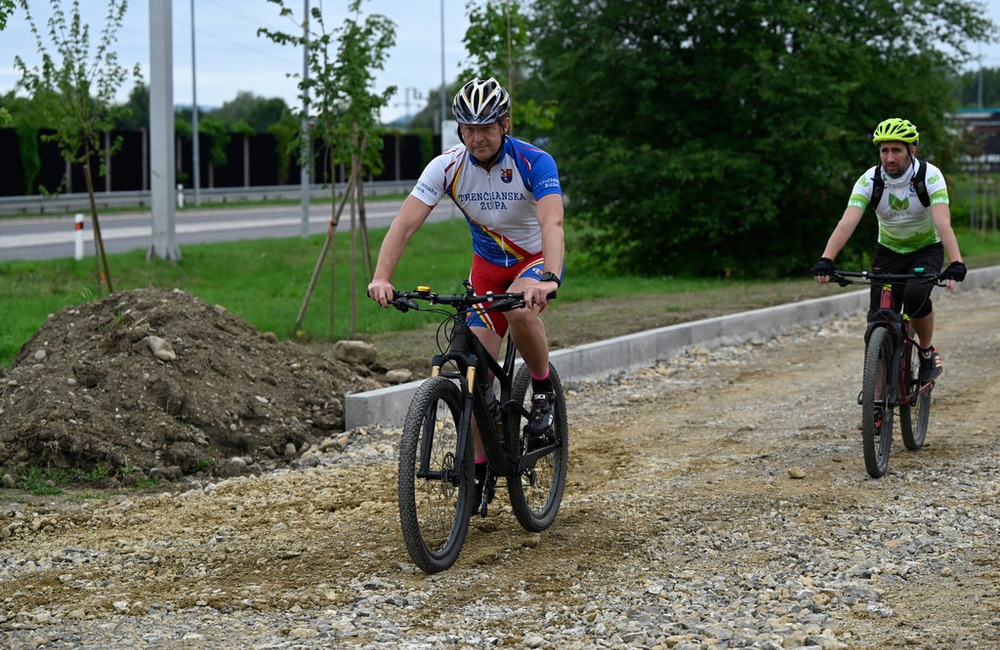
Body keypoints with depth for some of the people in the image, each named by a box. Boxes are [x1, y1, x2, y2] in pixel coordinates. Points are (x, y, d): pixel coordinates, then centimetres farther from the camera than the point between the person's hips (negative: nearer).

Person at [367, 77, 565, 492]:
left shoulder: (535, 163, -25)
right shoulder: (447, 167, -17)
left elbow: (552, 223, -40)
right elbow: (405, 223, -24)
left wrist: (548, 279, -58)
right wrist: (381, 278, -39)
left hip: (537, 259, -3)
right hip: (488, 266, 3)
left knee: (519, 309, -37)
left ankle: (543, 388, -10)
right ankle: (482, 465, 9)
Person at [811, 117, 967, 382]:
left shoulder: (930, 176, -25)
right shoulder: (869, 180, -20)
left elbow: (943, 223, -37)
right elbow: (847, 223, -31)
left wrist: (956, 264, -52)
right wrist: (826, 260, -46)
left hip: (927, 249, -2)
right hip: (888, 251, 2)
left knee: (916, 295, -31)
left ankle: (928, 351, -4)